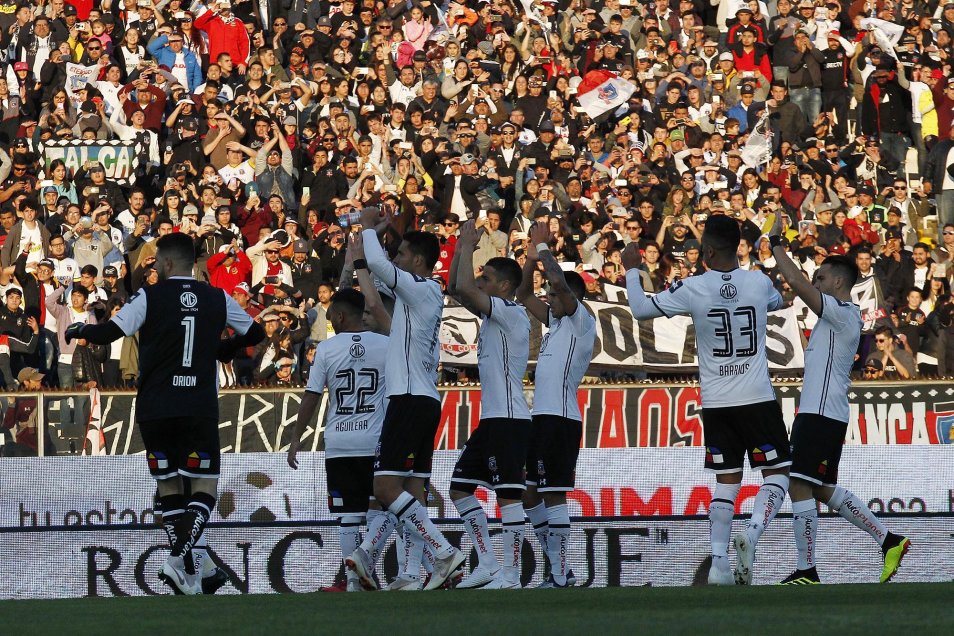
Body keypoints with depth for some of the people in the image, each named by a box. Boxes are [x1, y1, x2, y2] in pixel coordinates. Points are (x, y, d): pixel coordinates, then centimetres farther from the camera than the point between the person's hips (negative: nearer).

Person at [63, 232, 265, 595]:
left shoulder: (150, 296, -3)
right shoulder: (217, 299, 6)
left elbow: (107, 334, -9)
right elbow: (255, 333, 18)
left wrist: (78, 330, 11)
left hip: (155, 410, 0)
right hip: (200, 410, 0)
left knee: (169, 486, 11)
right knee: (204, 489, 2)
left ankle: (186, 574, 9)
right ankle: (178, 559, -20)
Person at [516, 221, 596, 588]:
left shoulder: (582, 322, -5)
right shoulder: (556, 322, 19)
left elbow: (561, 283, -21)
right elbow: (524, 296, 29)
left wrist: (544, 248, -7)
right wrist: (531, 259, 17)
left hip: (560, 418, -10)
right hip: (542, 417, 10)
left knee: (553, 494, -11)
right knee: (530, 495, 11)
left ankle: (561, 574, -12)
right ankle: (557, 567, 15)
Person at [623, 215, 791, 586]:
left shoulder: (692, 289, -8)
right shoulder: (759, 282, -3)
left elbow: (640, 310, 2)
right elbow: (779, 303, 22)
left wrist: (631, 269, 17)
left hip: (715, 403, 1)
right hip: (757, 399, -1)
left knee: (727, 482, 8)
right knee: (776, 473, 6)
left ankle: (718, 562, -1)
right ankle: (752, 532, -18)